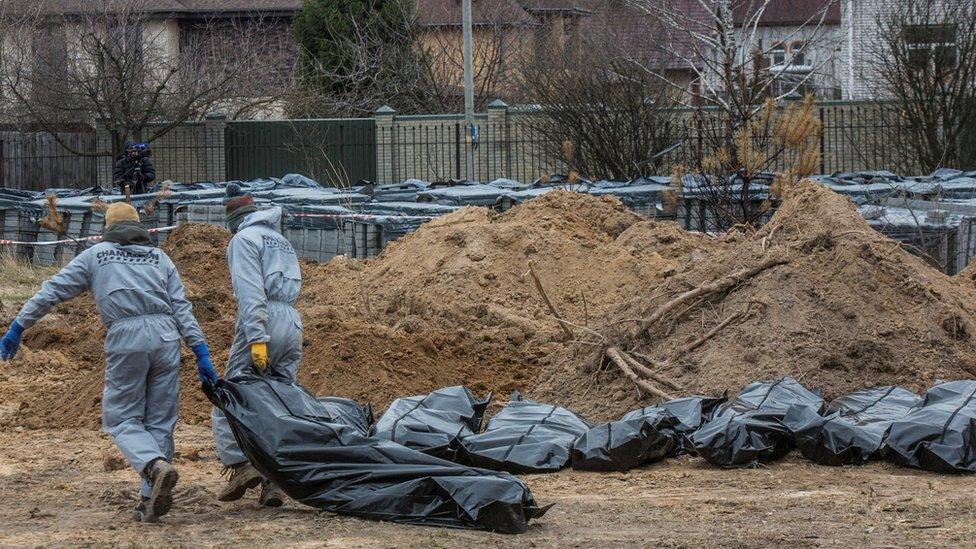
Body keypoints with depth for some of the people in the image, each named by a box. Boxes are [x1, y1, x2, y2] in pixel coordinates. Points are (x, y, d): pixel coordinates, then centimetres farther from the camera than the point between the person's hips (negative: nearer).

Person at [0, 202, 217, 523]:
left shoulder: (95, 255, 17)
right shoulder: (160, 258, 22)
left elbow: (52, 292, 13)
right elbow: (182, 308, 12)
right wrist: (201, 354, 8)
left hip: (125, 340, -3)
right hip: (165, 336, 3)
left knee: (122, 419, 5)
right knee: (159, 421, 9)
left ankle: (156, 465, -24)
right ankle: (151, 499, 4)